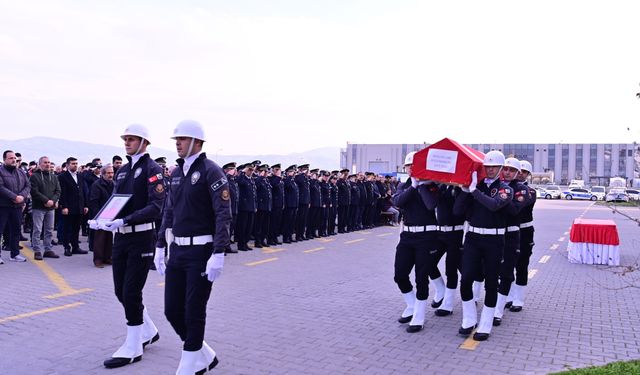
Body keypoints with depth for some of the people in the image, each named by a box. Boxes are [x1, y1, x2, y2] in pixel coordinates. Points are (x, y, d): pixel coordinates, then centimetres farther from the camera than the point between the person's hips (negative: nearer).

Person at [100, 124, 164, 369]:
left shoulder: (152, 169, -9)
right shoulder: (122, 170, 14)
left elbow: (156, 206, -18)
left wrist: (125, 220, -26)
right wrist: (106, 220, -3)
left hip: (141, 237, -7)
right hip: (120, 237, 7)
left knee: (131, 293, -3)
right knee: (121, 291, 13)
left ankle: (133, 348, 12)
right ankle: (148, 332, 32)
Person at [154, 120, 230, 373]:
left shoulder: (210, 171, -11)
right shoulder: (177, 172, 12)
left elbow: (224, 215, -17)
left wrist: (218, 254, -23)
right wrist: (160, 246, 14)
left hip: (201, 251, -8)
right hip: (177, 250, 8)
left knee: (193, 313, 2)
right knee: (172, 311, 10)